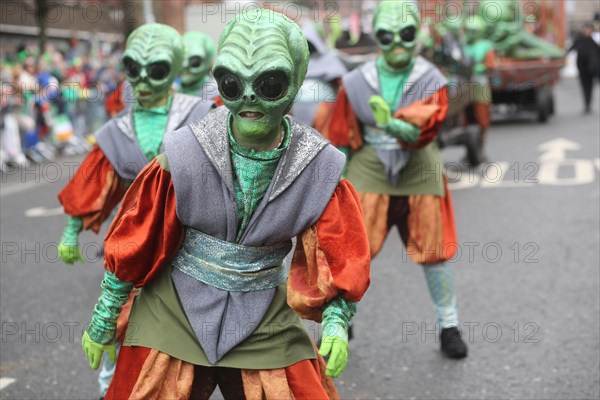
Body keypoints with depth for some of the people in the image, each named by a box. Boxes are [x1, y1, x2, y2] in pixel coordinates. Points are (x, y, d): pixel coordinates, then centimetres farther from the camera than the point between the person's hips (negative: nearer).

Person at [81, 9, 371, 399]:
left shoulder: (317, 167, -10)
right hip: (176, 311, -1)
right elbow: (136, 241, -5)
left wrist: (336, 321, -19)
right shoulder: (185, 153, -14)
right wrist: (104, 319, 2)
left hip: (265, 322, 2)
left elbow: (342, 256, -3)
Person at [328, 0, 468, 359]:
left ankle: (449, 325, 25)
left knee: (433, 252, 7)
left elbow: (426, 128, -21)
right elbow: (342, 136, 7)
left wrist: (394, 124, -40)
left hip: (419, 174, 0)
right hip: (369, 172, 0)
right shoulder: (357, 82, -2)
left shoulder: (430, 81, -6)